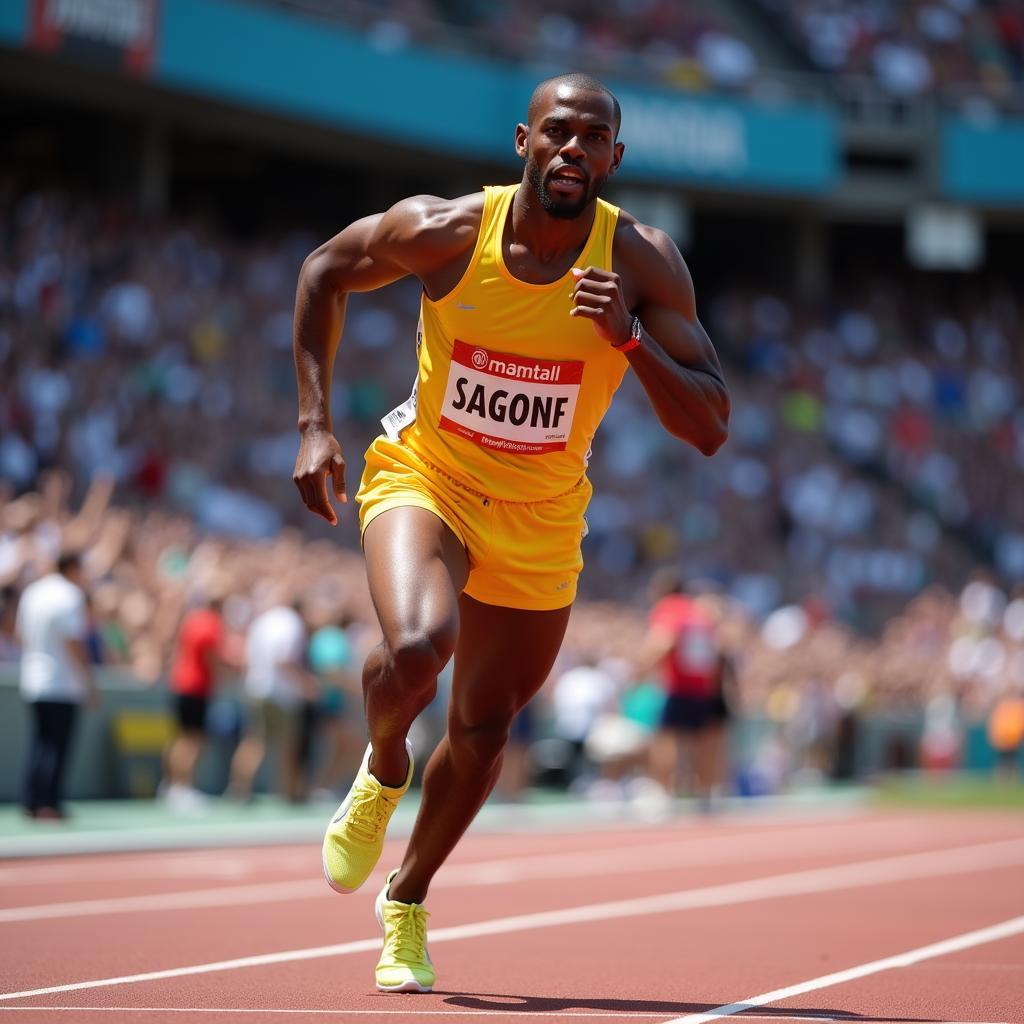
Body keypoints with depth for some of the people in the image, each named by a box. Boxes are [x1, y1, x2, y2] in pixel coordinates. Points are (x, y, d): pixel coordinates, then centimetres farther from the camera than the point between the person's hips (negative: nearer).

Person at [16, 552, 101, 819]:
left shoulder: (32, 592, 10)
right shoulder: (70, 597, -13)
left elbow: (21, 634, 16)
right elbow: (74, 644, -17)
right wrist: (89, 685, -12)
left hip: (32, 681, 7)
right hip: (62, 684, -7)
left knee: (40, 742, 13)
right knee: (57, 744, -3)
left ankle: (32, 803, 10)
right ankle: (50, 804, -6)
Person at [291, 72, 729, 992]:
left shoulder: (643, 262, -17)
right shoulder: (445, 231, -18)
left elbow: (710, 428, -18)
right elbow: (327, 271, 2)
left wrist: (629, 340, -34)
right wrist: (315, 422, -3)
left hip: (540, 525, 2)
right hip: (424, 477, -2)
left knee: (482, 734, 13)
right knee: (418, 649, -32)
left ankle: (407, 904, 39)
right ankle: (383, 771, 4)